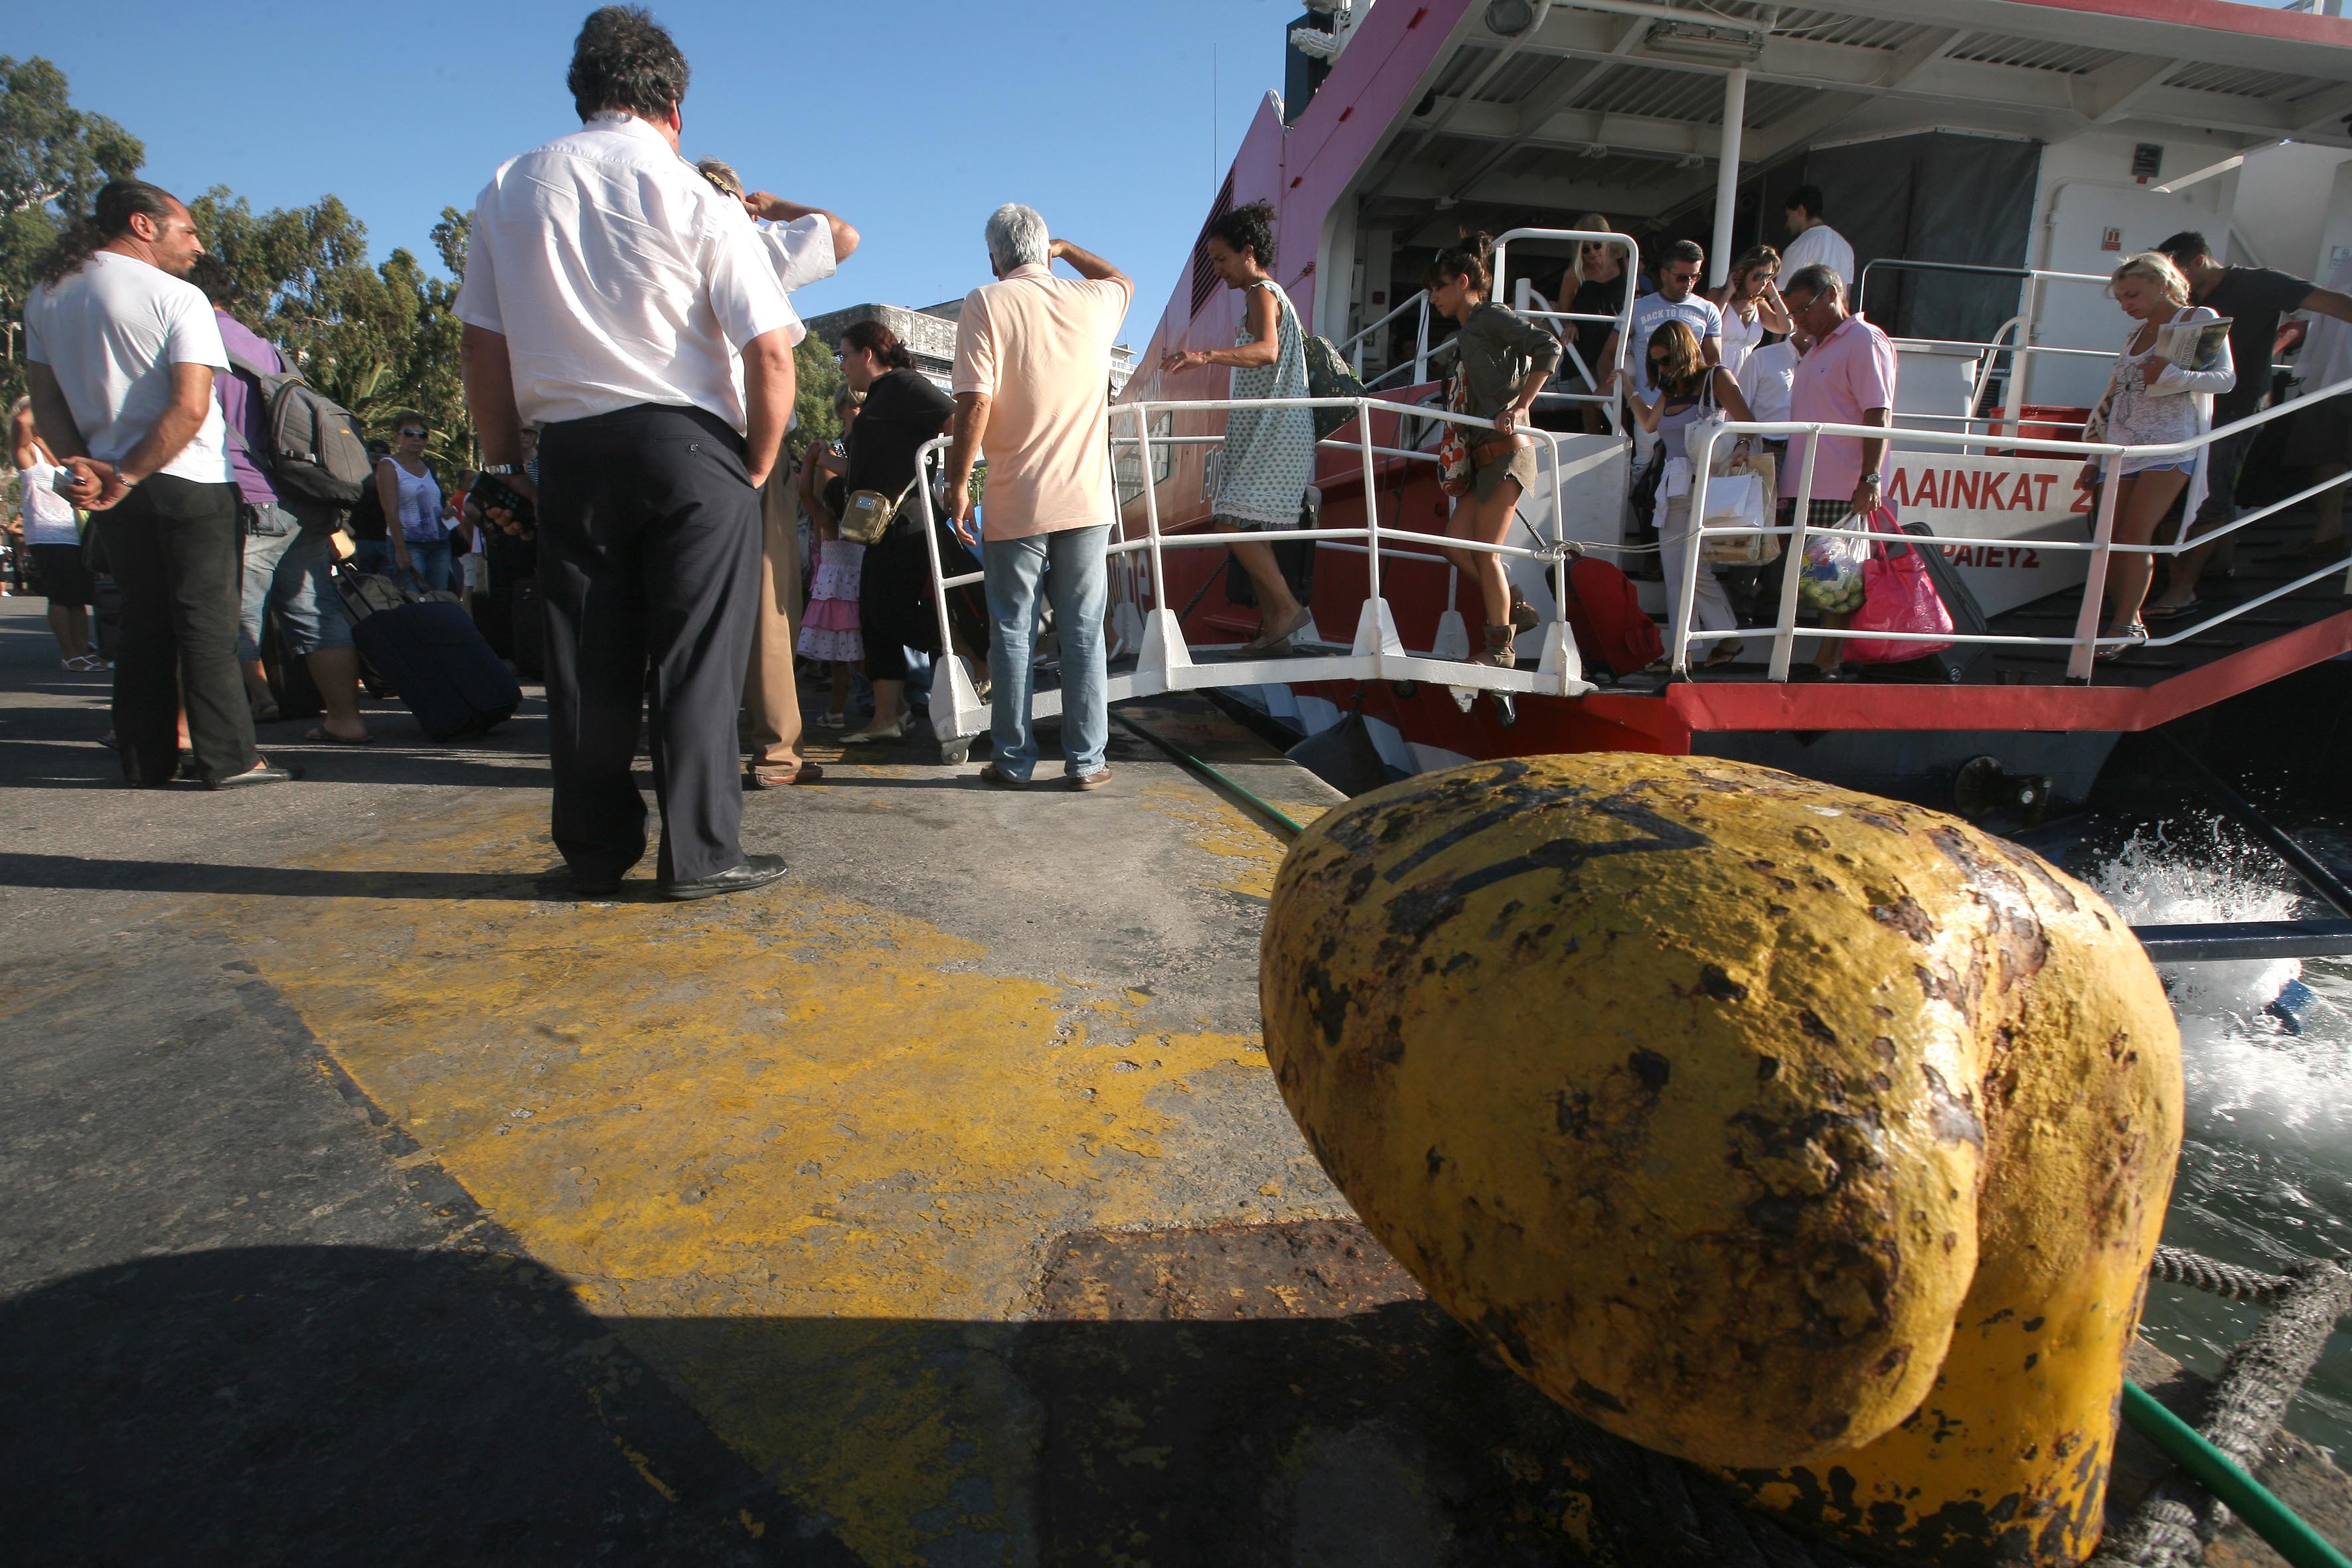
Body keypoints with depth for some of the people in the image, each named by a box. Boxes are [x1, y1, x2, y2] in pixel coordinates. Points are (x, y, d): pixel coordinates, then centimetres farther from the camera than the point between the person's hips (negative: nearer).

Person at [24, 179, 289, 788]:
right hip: (189, 485, -6)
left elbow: (46, 400, 8)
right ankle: (226, 759, -3)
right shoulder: (177, 297, -8)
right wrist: (128, 476, -12)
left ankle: (145, 763, 14)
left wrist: (83, 463, -2)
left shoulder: (45, 297, 12)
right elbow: (190, 407, -18)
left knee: (142, 624, 11)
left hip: (116, 493, 6)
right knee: (207, 623, -3)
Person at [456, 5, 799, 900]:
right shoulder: (694, 199, -1)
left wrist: (503, 463, 16)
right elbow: (772, 353, -9)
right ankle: (700, 855, 5)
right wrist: (758, 464, 2)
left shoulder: (508, 191, 11)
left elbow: (483, 344, 10)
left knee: (586, 663, 8)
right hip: (690, 445, -3)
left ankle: (595, 857, 16)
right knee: (697, 659, 1)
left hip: (571, 452, 4)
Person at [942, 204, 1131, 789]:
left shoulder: (986, 303, -4)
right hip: (1086, 500, 3)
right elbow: (1124, 281, 33)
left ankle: (1013, 760, 12)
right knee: (1083, 634, 7)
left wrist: (958, 482, -4)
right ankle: (1086, 760, 10)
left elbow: (975, 404, -12)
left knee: (1012, 634, 6)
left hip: (1015, 504, -2)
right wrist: (1066, 249, 42)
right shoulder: (1092, 301, 7)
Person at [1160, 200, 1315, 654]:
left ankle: (1288, 608, -13)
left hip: (1273, 432, -11)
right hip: (1265, 433, 11)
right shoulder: (1276, 295, 23)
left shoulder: (1262, 293, -8)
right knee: (1253, 531, 6)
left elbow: (1268, 350, -30)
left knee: (1232, 523, -17)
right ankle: (1272, 628, 7)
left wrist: (1207, 356, -45)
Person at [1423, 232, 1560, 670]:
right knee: (1455, 543, 4)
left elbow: (1548, 347, -18)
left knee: (1485, 551, -6)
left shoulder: (1491, 316, -5)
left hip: (1506, 450, -9)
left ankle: (1500, 650, 3)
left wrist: (1519, 407, -23)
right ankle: (1516, 609, 17)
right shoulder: (1467, 333, 20)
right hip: (1483, 454, 9)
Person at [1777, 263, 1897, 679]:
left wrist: (1870, 480, -21)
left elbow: (1878, 416, -14)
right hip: (1804, 488, 9)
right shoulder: (1816, 348, 23)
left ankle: (1827, 667, -1)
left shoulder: (1866, 342, -5)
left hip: (1843, 491, -9)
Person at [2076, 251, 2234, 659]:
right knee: (2113, 541, -2)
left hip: (2169, 445, -6)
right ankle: (2127, 622, 6)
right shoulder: (2135, 333, 20)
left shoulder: (2199, 319, 4)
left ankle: (2124, 626, -10)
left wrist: (2172, 376, -22)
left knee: (2135, 535, -15)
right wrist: (2095, 457, 17)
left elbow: (2226, 378, -4)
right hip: (2123, 449, 6)